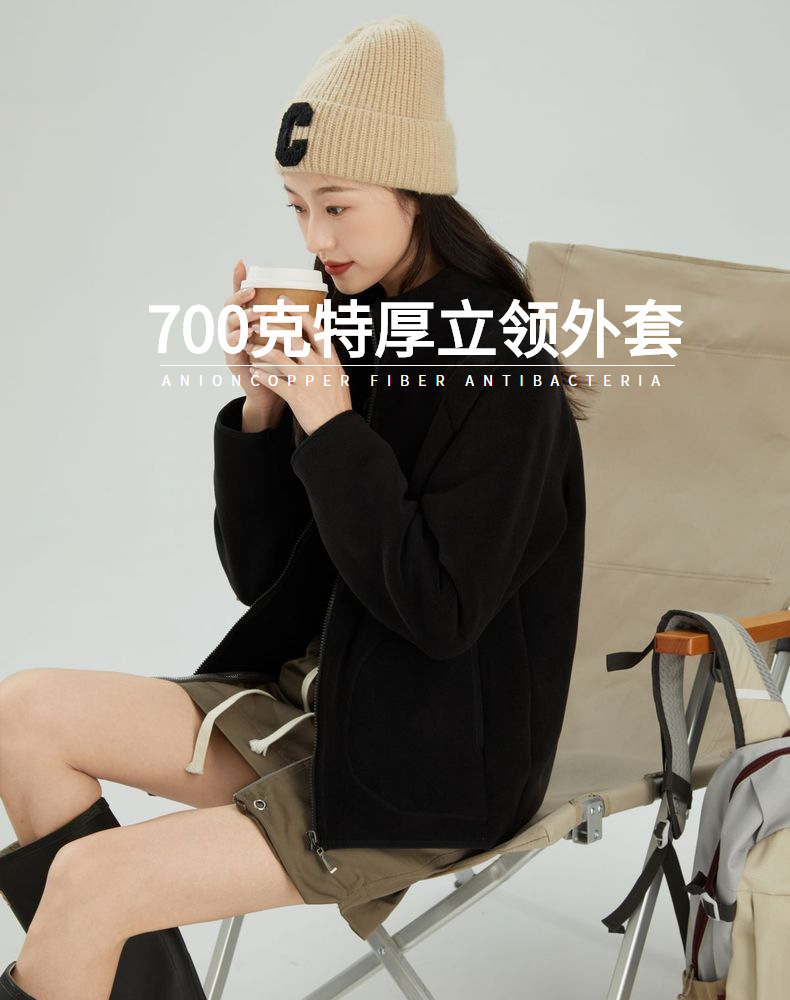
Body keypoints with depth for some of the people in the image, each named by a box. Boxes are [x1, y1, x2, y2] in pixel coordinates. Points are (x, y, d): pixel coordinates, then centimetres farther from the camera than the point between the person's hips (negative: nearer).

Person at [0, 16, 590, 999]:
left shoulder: (502, 369, -17)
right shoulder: (351, 334, 2)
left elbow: (441, 610, -21)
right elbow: (257, 573, 4)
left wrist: (332, 426, -22)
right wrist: (261, 404, -10)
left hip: (428, 768, -7)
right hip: (309, 698, 7)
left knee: (90, 879, -18)